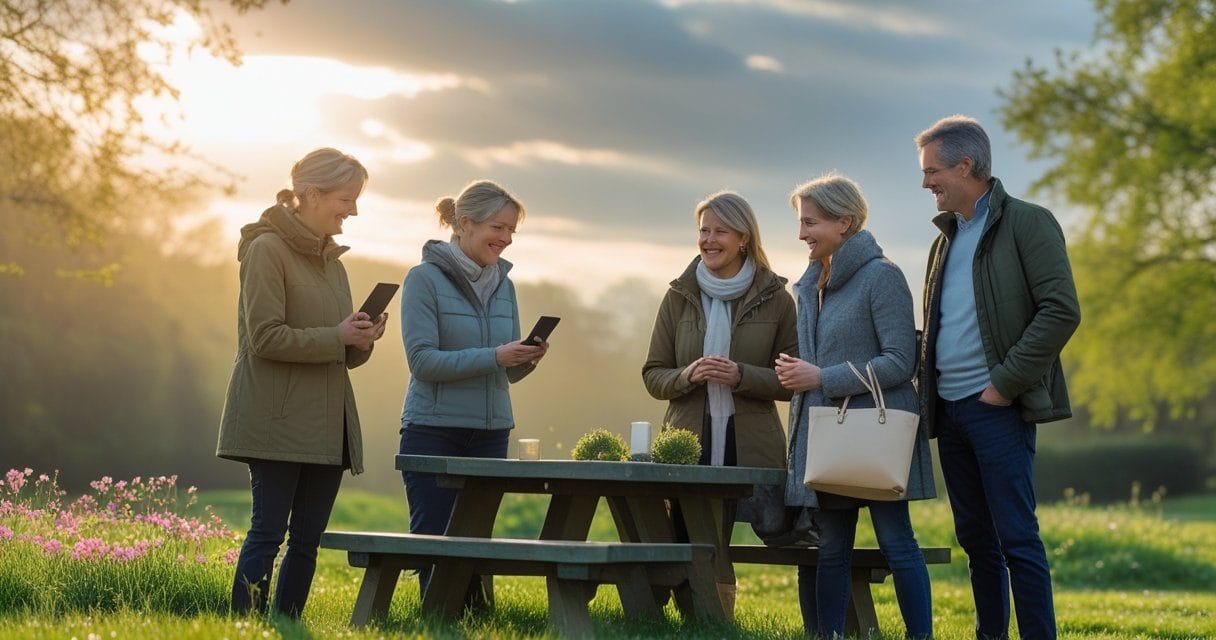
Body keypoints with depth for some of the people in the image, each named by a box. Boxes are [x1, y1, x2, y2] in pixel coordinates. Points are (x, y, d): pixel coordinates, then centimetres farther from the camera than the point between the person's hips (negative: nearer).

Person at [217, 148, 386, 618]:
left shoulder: (331, 259, 18)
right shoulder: (267, 249, -6)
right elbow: (266, 337, -15)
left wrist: (363, 340, -1)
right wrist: (337, 336, -15)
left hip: (325, 425, 8)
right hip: (277, 419, -8)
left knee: (308, 538, 6)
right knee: (269, 531, -8)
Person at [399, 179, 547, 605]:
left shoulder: (503, 284, 12)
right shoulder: (426, 278, -6)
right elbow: (422, 360, -15)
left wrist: (528, 359, -8)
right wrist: (494, 356, -23)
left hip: (491, 434, 5)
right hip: (434, 432, -5)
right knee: (435, 541, -4)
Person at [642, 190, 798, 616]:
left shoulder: (776, 300, 4)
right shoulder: (679, 297, 10)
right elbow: (653, 376, 12)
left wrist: (742, 376, -13)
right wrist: (688, 375, -10)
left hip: (750, 448, -1)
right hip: (687, 447, 2)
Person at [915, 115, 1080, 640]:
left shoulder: (1027, 223, -5)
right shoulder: (947, 238, 18)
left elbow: (1061, 311, -13)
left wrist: (1005, 383, -15)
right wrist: (924, 378, 8)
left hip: (997, 407, -7)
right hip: (949, 409, 7)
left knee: (1016, 536, -9)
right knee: (975, 538, 12)